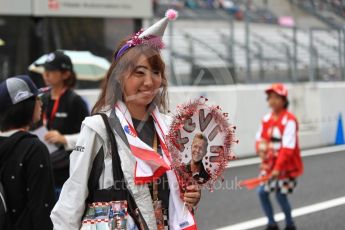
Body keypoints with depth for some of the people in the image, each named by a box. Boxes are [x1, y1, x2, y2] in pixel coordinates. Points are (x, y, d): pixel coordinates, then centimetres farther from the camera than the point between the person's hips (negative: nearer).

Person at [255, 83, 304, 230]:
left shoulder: (289, 120, -18)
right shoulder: (267, 119, 4)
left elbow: (288, 147, -22)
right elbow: (260, 137, 12)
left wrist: (278, 168, -25)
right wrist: (261, 147, -13)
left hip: (286, 165, -6)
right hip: (269, 163, 7)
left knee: (280, 194, -4)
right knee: (262, 192, 2)